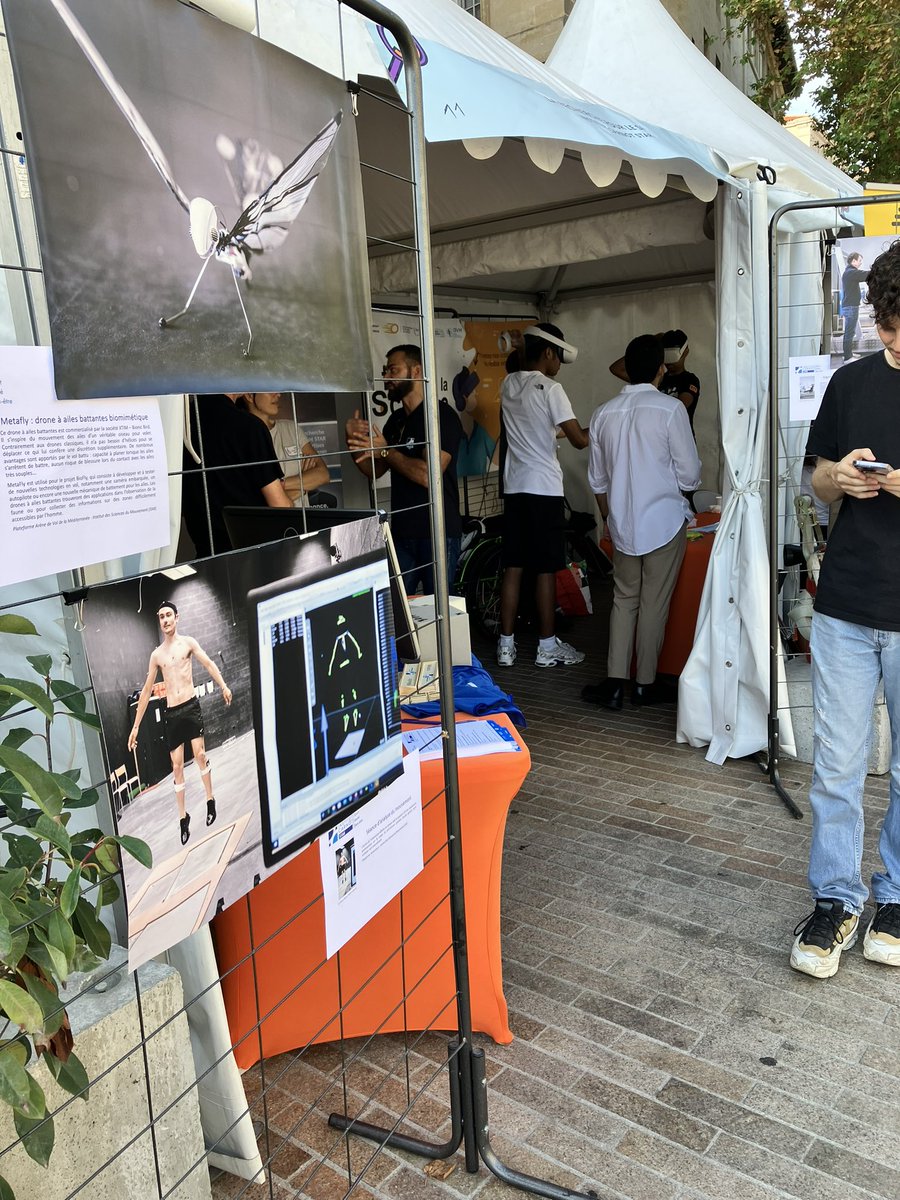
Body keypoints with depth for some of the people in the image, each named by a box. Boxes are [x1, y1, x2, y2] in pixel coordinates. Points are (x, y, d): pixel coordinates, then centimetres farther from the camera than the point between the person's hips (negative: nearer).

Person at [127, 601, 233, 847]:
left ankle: (210, 800, 14)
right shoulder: (156, 654, 9)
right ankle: (183, 816, 12)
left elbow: (209, 664, -5)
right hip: (172, 713, 2)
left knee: (200, 754, -5)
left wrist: (223, 686, -22)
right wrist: (136, 726, 10)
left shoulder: (188, 642, 4)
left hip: (191, 706, -2)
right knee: (177, 766, 4)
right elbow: (146, 691, 12)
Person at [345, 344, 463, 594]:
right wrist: (355, 442, -1)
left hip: (437, 533, -7)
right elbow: (375, 470, 17)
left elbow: (428, 474, -22)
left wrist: (385, 450, -14)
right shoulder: (396, 419, 15)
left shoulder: (442, 415, -11)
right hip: (401, 532, 7)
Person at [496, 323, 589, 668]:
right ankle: (547, 646, 10)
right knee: (546, 569, 2)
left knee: (513, 567, 8)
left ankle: (506, 645, 12)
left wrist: (558, 431, 29)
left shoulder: (508, 385, 10)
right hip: (544, 488, -6)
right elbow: (580, 440, -13)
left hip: (514, 487, 6)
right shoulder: (550, 388, -11)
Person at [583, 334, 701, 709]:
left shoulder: (604, 413, 3)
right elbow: (689, 473, -10)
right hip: (664, 520, -4)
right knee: (655, 603, 6)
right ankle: (645, 684, 15)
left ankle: (614, 682, 8)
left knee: (624, 599, 13)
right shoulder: (670, 408, -11)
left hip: (622, 523, 4)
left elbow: (597, 480, 9)